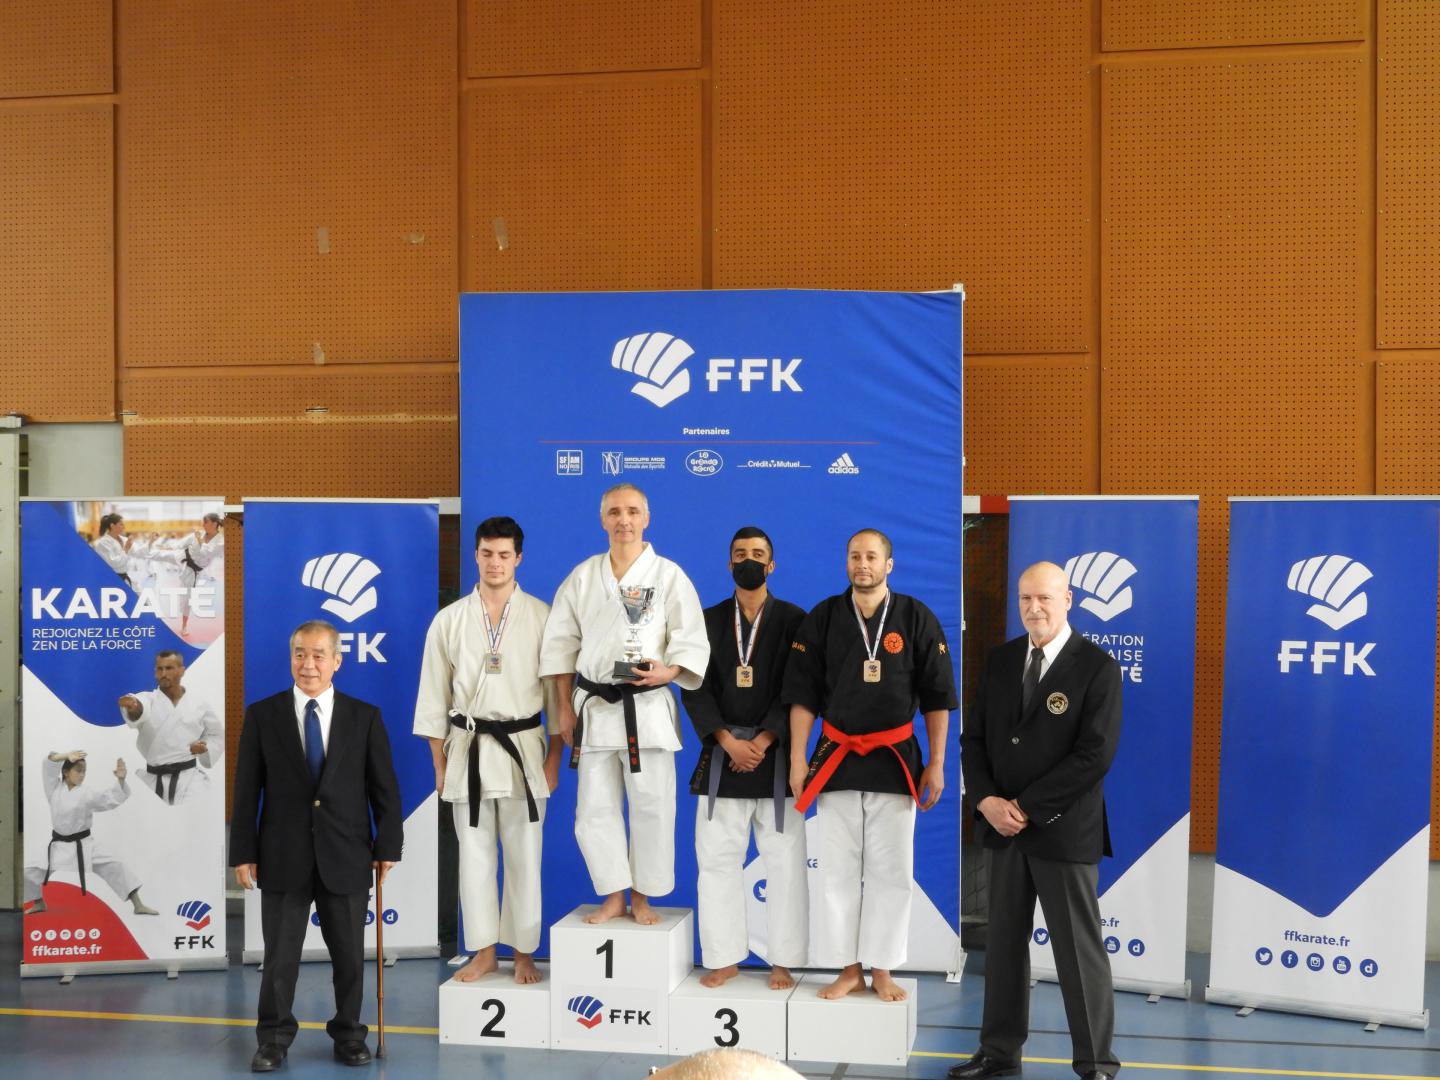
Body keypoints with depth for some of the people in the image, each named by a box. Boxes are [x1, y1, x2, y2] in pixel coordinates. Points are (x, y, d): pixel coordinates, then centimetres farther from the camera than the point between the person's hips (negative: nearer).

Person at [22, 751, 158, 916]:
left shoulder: (87, 794, -8)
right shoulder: (54, 789, -2)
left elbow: (114, 796, -18)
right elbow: (49, 764, -13)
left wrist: (121, 779, -37)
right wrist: (66, 756, -30)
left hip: (82, 847, -2)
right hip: (59, 847, 2)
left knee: (114, 867, -13)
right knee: (30, 874, 6)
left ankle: (138, 906, -9)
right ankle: (39, 903, 36)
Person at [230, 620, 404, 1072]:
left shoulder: (365, 717, 2)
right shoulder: (262, 715, 1)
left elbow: (385, 788, 3)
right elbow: (246, 791, 1)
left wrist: (387, 847, 1)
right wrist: (243, 853, -2)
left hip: (346, 857, 1)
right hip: (283, 857, 0)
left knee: (349, 953, 9)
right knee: (280, 955, 6)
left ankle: (349, 1034, 25)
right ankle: (274, 1040, 21)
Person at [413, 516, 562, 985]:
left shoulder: (541, 617, -1)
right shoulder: (449, 620, 4)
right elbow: (434, 696, 7)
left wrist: (554, 760, -2)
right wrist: (440, 765, 5)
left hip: (524, 748, -2)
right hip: (468, 748, 2)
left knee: (524, 856, 4)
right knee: (475, 855, 7)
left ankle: (524, 954, 17)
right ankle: (484, 952, 20)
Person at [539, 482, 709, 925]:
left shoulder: (668, 575, -1)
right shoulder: (583, 576, 7)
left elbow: (692, 641, -2)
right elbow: (561, 644, 10)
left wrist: (668, 672, -21)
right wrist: (564, 709, 6)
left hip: (647, 709, -2)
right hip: (593, 708, 3)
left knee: (651, 806, 1)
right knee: (595, 807, 5)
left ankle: (642, 897, 17)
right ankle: (613, 896, 18)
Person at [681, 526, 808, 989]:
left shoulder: (794, 620, 2)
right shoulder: (709, 620, 7)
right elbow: (694, 688, 1)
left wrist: (763, 740, -14)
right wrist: (727, 740, -12)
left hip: (776, 754, -2)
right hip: (721, 753, 2)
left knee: (785, 861, 1)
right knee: (717, 858, 4)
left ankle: (782, 961, 11)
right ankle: (725, 958, 15)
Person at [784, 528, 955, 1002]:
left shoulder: (917, 619, -3)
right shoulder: (822, 619, 0)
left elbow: (937, 695, 1)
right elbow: (803, 693, 2)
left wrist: (936, 764, -1)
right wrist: (798, 760, -1)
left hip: (895, 759, -1)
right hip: (836, 757, 1)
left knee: (891, 870, 5)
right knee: (838, 869, 5)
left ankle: (881, 970, 18)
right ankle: (849, 969, 17)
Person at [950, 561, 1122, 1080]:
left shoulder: (1097, 666, -9)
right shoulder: (1000, 661, 8)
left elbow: (1095, 755, -16)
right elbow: (974, 738, 9)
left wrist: (1026, 806, -16)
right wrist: (987, 800, -8)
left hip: (1063, 830, -5)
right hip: (1004, 826, 5)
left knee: (1079, 951, 3)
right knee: (1004, 942, 13)